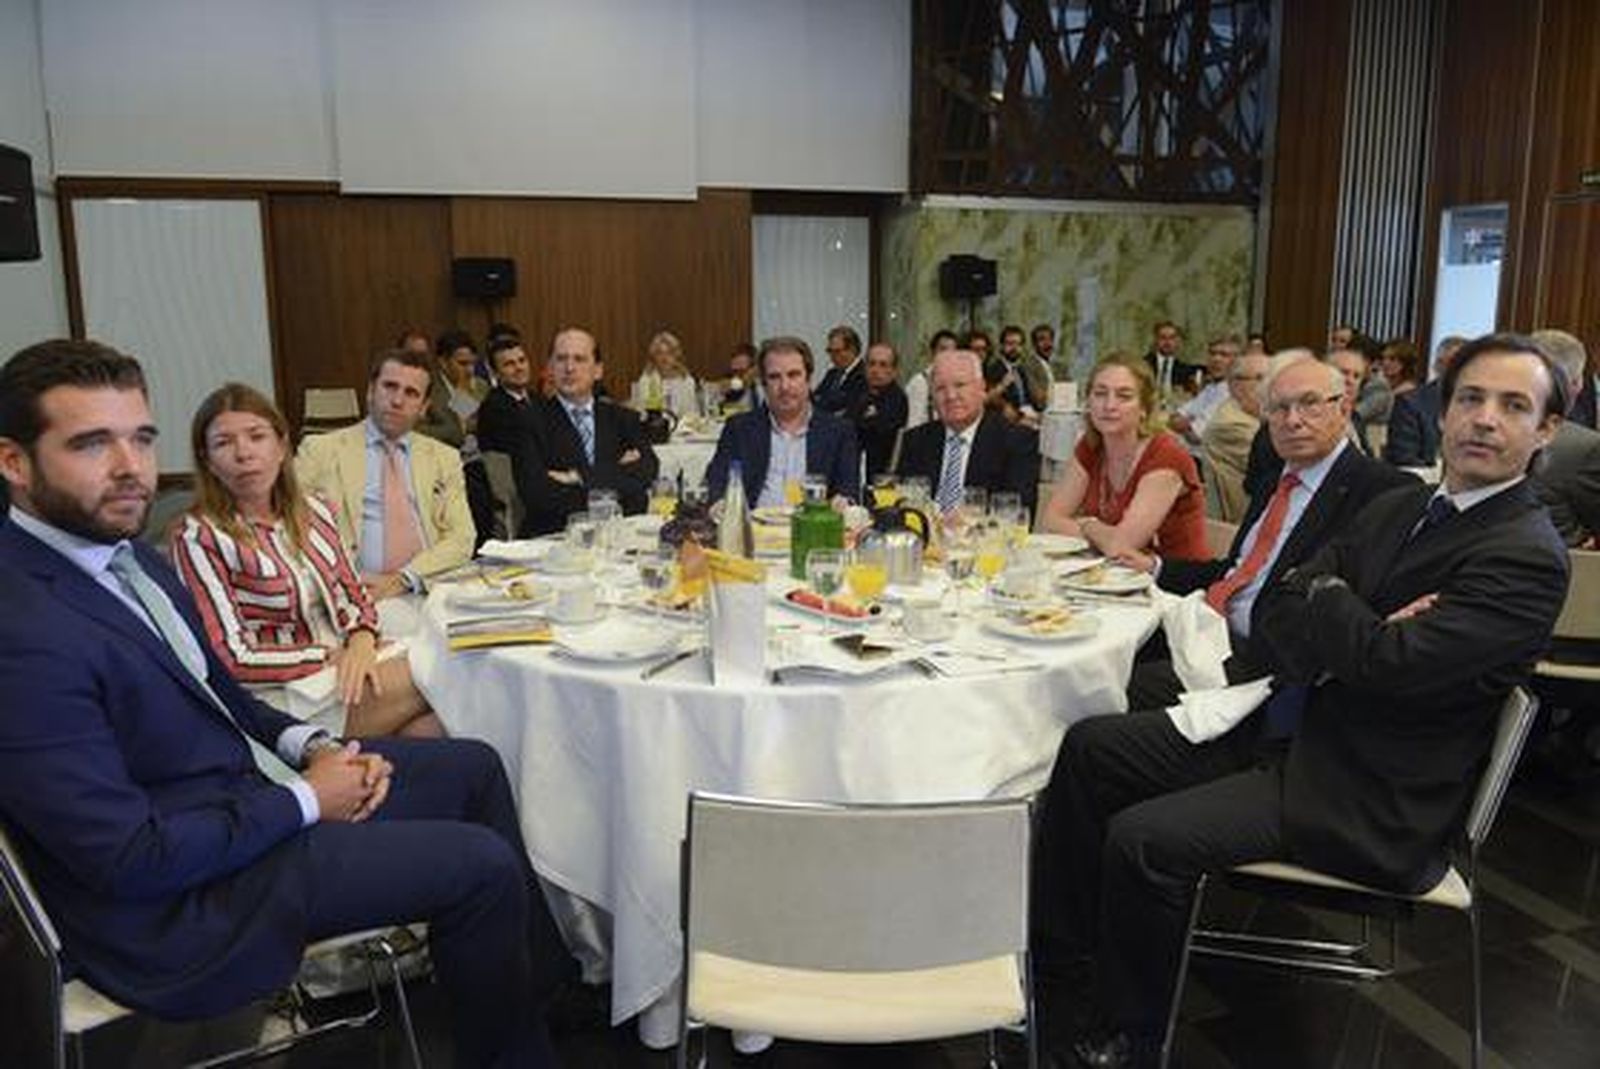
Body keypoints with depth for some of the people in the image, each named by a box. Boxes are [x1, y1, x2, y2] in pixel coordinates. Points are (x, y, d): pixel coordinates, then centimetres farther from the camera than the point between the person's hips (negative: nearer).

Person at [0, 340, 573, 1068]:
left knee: (473, 767, 12)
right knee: (483, 866, -13)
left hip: (245, 784, 9)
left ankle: (542, 975, 28)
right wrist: (306, 801, -16)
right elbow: (133, 860, -27)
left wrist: (310, 747, -4)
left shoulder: (123, 553, 2)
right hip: (178, 902, -9)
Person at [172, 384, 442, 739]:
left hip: (343, 671, 5)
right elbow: (232, 659, -13)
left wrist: (361, 642, -8)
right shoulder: (198, 538, -9)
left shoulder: (313, 513, 9)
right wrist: (329, 656, -14)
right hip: (277, 697, -5)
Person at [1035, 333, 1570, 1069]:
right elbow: (1274, 613, 4)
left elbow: (1391, 662, -27)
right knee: (1088, 747, 0)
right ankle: (1075, 941, 14)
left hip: (1366, 798, -8)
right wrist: (1354, 632, -16)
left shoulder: (1527, 559, -15)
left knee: (1142, 839, -22)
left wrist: (1322, 594, -8)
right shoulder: (1397, 508, 10)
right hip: (1290, 729, 8)